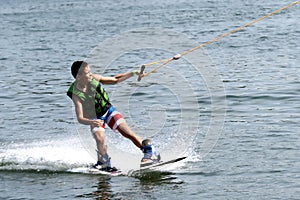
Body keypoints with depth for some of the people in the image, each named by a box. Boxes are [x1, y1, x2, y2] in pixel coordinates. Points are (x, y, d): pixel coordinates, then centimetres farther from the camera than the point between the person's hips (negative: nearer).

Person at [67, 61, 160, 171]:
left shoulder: (94, 79, -16)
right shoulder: (76, 95, -27)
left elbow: (115, 80, 0)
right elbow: (80, 118, -32)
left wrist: (133, 73, -6)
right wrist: (92, 122, -53)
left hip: (108, 110, 2)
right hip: (94, 118, -2)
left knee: (127, 133, -11)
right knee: (99, 140, -24)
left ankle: (150, 152, -8)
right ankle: (105, 164, -4)